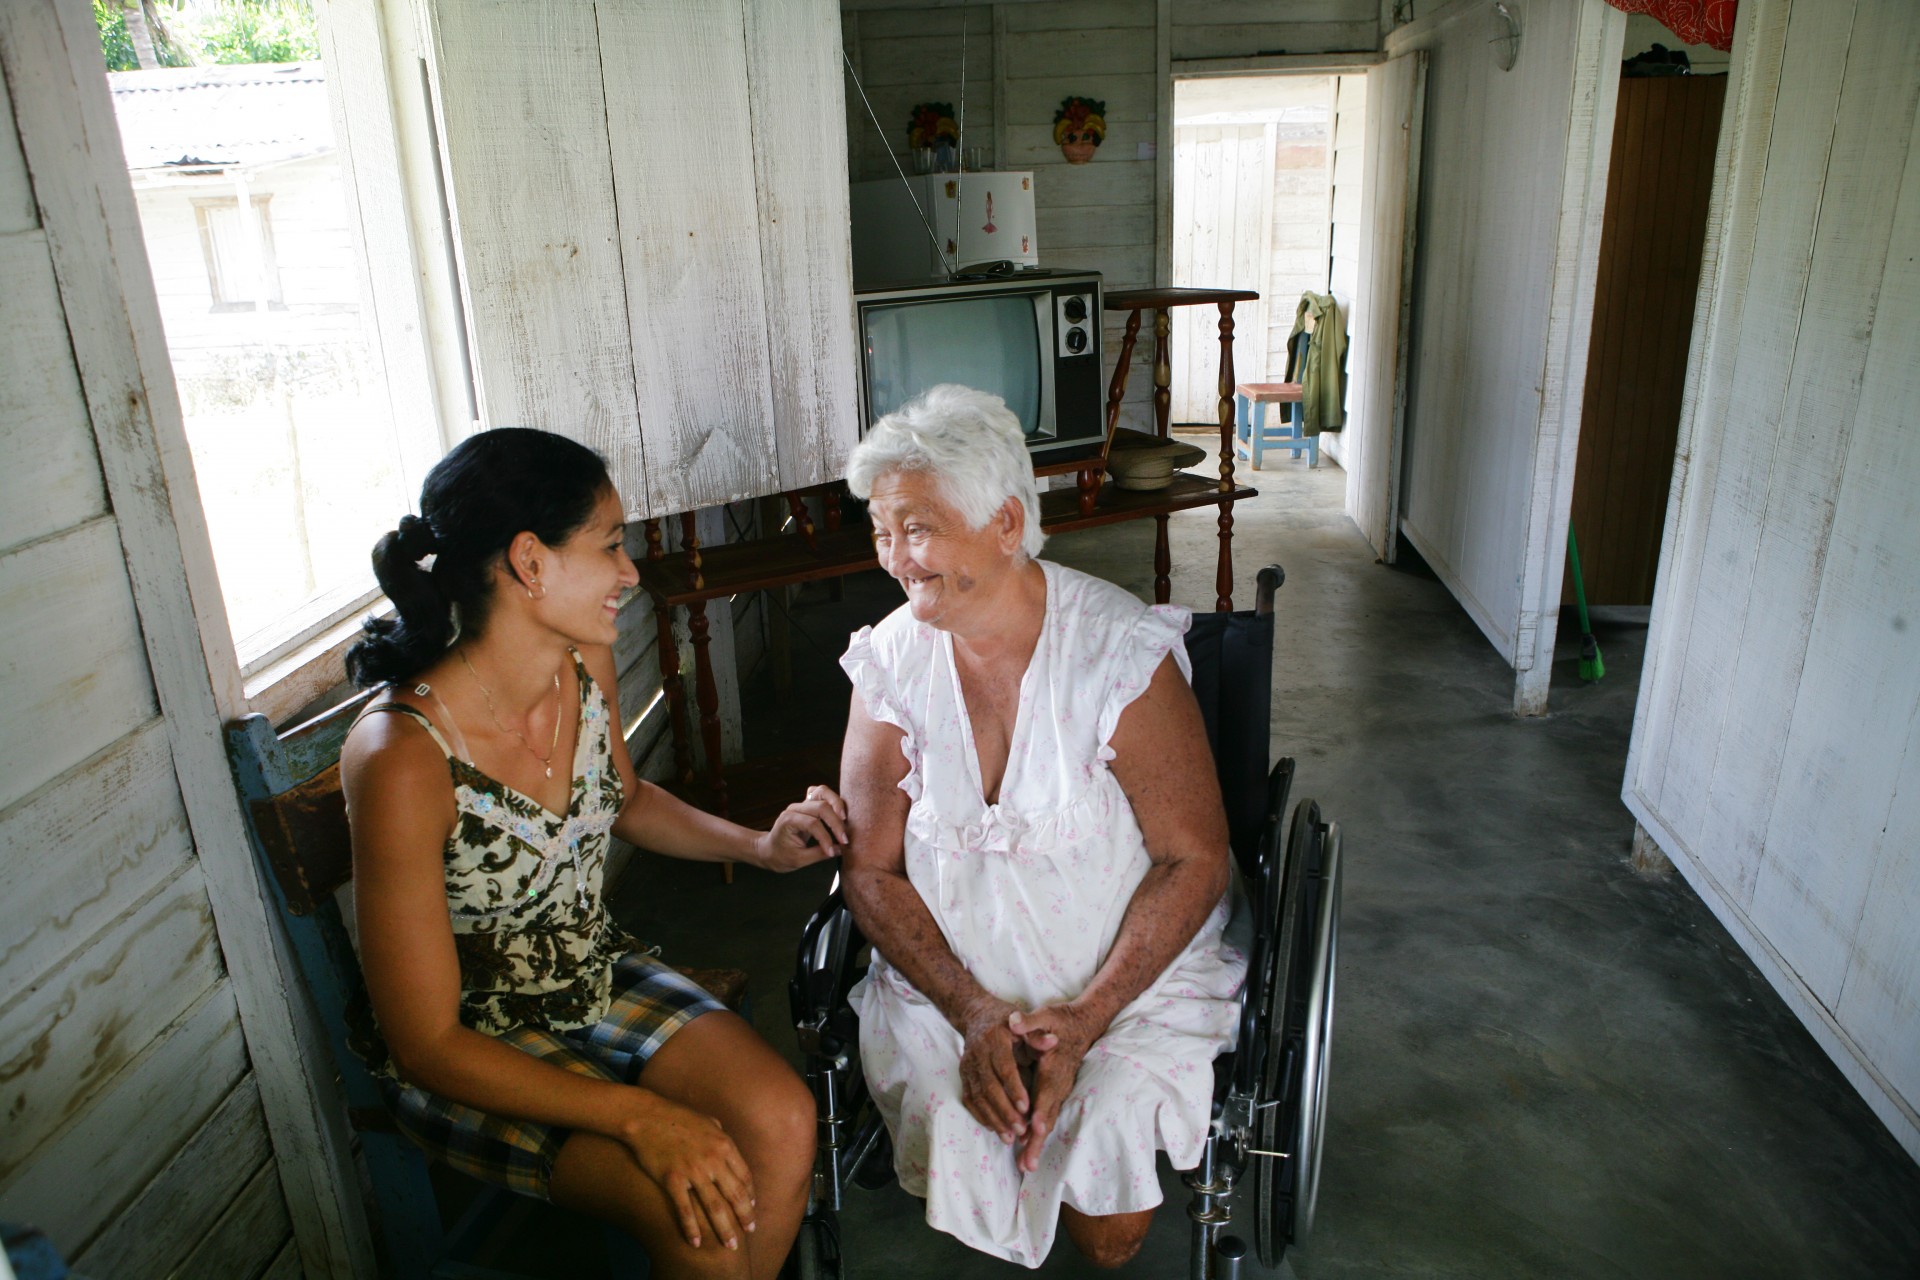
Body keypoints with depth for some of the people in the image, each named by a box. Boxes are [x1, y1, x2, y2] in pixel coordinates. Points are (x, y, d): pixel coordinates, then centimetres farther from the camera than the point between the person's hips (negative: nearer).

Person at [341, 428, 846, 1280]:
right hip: (466, 1055, -5)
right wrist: (637, 1114, -30)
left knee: (780, 1122, -15)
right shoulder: (401, 760, -30)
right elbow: (428, 1044, -23)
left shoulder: (586, 667, -9)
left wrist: (759, 847, -2)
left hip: (599, 976, 6)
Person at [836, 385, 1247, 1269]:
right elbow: (871, 870, -4)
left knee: (1107, 1230, -13)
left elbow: (1193, 860, -12)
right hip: (945, 977, 3)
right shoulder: (890, 659, -6)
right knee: (952, 1144, -19)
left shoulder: (1121, 649, -16)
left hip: (1129, 974, -2)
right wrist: (974, 1014, -16)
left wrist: (1082, 1020, -20)